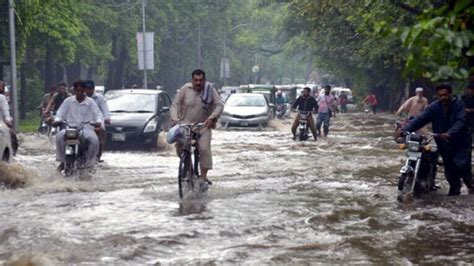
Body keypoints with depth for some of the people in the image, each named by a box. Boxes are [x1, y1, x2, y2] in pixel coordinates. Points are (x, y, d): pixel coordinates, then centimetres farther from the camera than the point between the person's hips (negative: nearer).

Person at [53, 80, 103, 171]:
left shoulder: (90, 102, 8)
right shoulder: (68, 101, 11)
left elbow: (98, 113, 2)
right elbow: (60, 112, 9)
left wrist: (99, 122, -21)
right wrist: (57, 120, -13)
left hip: (86, 127, -1)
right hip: (70, 126, 1)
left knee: (94, 140, -31)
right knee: (59, 136, -30)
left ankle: (89, 162, -13)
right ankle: (62, 160, -14)